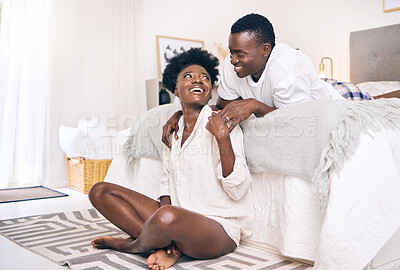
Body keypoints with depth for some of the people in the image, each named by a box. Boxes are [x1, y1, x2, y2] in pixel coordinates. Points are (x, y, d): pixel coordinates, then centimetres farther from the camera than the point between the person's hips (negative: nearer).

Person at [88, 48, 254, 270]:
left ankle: (132, 245, -2)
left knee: (169, 217, -40)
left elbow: (237, 191, -15)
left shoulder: (221, 123, -9)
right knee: (100, 191, 4)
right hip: (180, 217, 7)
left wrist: (223, 138, -26)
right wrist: (163, 223, -3)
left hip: (220, 228, -6)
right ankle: (167, 245, -10)